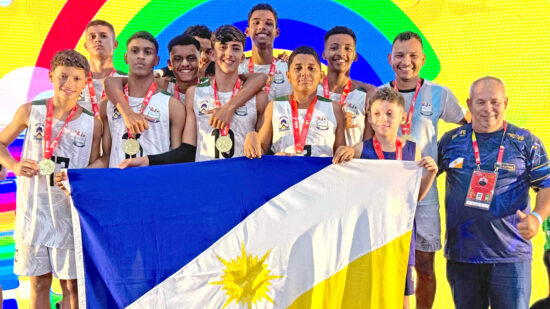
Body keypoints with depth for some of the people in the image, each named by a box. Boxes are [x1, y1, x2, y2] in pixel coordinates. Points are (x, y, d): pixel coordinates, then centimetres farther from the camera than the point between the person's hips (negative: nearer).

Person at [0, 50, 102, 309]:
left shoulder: (92, 123, 0)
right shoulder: (30, 111, 0)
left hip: (71, 212, 0)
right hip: (33, 210, 1)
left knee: (71, 284, 4)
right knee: (39, 283, 10)